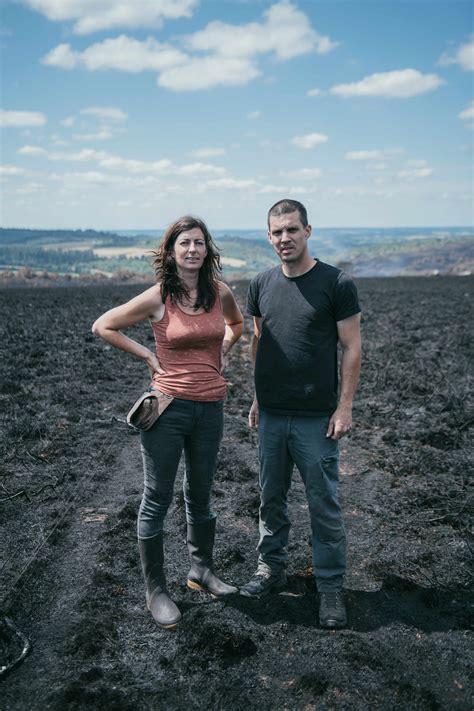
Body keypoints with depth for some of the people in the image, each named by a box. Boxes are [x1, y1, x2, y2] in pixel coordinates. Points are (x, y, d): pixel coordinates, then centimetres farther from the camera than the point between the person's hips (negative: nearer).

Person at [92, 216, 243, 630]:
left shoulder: (220, 293, 2)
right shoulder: (157, 298, -10)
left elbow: (236, 323, 24)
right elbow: (103, 326, -1)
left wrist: (221, 353, 8)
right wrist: (147, 356, -6)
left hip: (211, 407, 4)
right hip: (169, 406, -4)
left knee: (200, 494, 19)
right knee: (157, 498, 5)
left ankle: (201, 570, 37)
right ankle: (156, 590, 21)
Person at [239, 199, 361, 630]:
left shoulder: (336, 283, -7)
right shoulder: (261, 285, 6)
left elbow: (351, 347, -6)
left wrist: (345, 406, -10)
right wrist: (257, 397, 14)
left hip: (316, 417, -4)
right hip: (271, 416, 4)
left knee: (324, 505, 6)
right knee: (271, 498, 16)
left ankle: (331, 587, 21)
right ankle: (271, 569, 34)